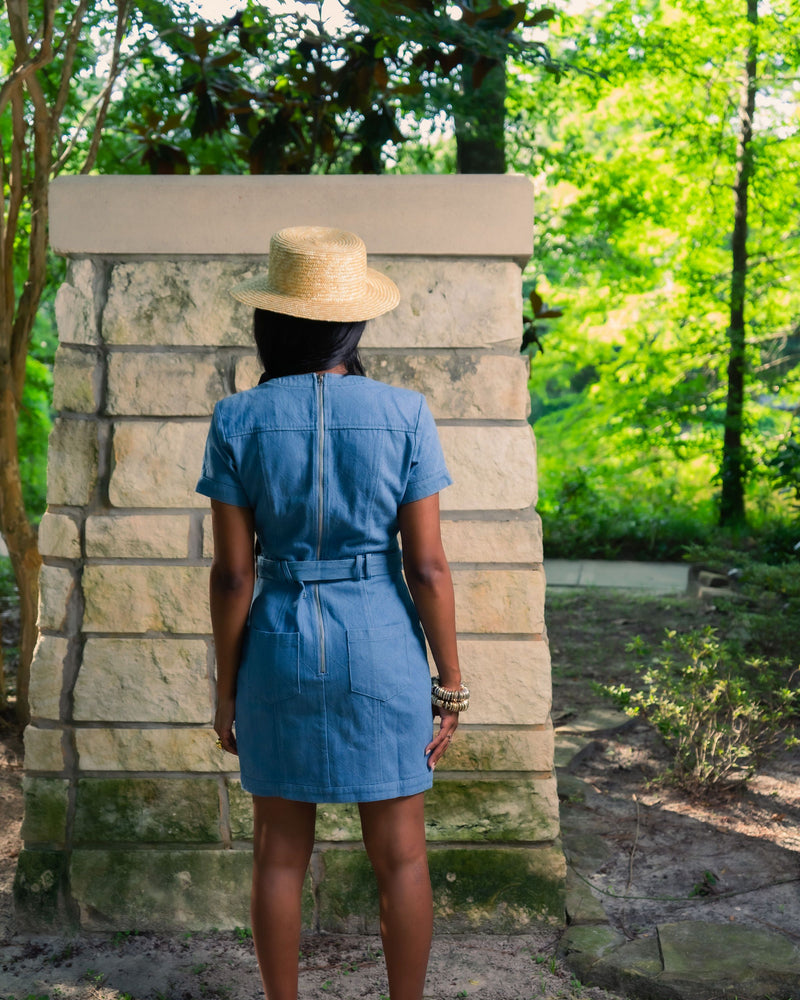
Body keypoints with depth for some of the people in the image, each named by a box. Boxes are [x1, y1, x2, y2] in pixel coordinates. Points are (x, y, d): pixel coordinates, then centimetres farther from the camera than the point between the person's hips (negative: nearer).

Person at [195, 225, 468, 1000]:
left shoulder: (237, 421, -8)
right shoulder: (405, 415, -9)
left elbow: (232, 572, -7)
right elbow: (427, 565, -9)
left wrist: (226, 689, 4)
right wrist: (451, 682, 1)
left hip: (281, 652, 1)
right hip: (381, 652, 0)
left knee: (280, 853, 16)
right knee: (400, 856, 12)